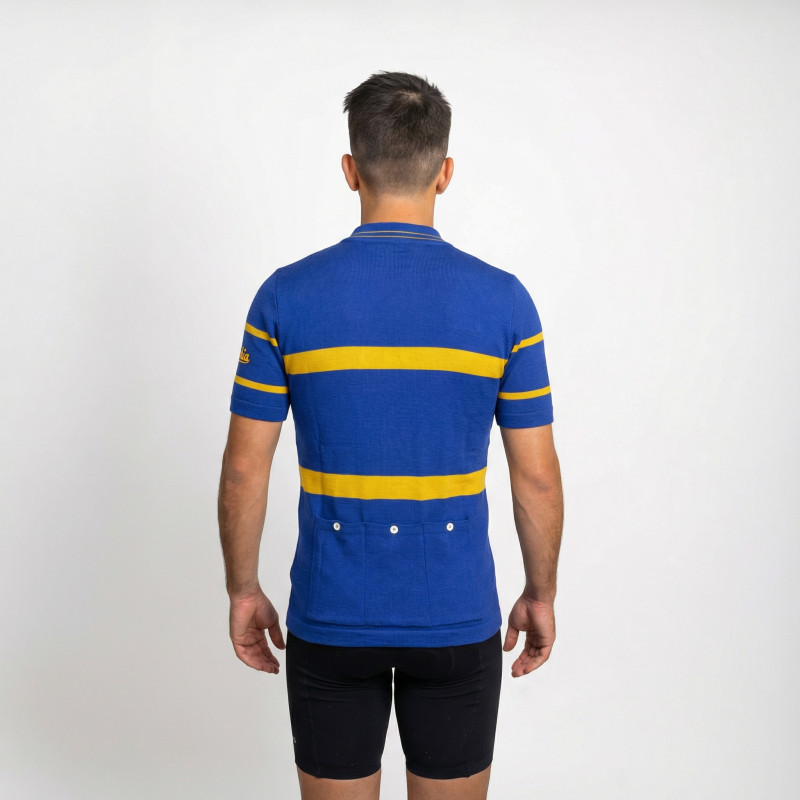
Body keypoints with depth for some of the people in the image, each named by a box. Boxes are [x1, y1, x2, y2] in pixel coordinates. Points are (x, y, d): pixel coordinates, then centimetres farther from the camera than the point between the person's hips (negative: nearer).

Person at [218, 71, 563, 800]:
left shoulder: (286, 296, -8)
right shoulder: (502, 301, -8)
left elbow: (244, 470, -5)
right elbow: (537, 477, -4)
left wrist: (243, 590, 9)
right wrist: (541, 594, 11)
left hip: (331, 618, 0)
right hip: (457, 620, 0)